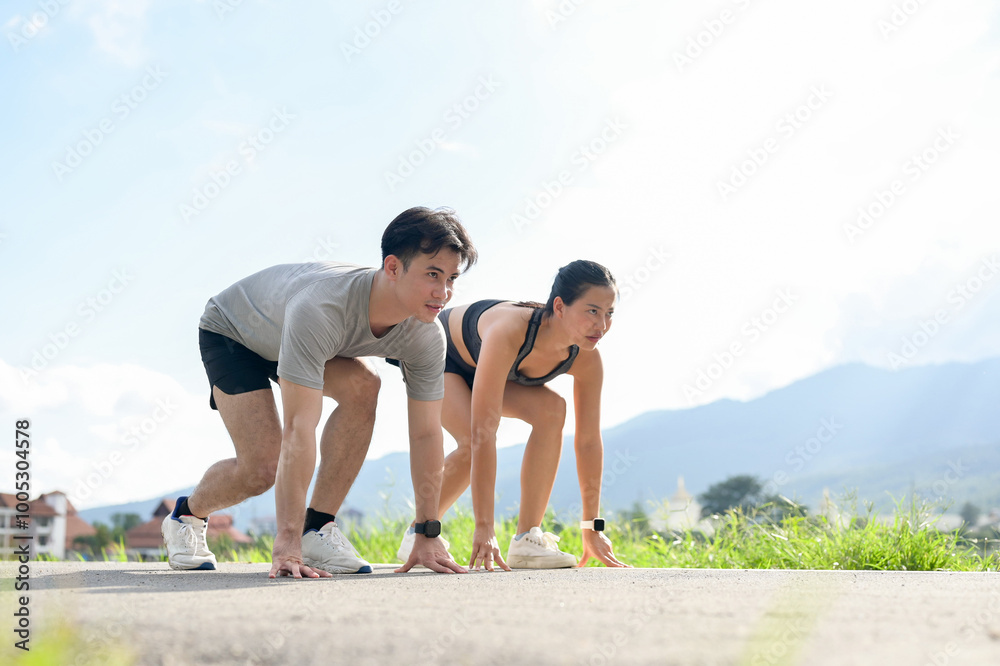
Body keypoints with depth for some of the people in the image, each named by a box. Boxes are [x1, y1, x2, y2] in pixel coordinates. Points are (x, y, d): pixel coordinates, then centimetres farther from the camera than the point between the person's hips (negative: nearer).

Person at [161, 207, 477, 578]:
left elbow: (426, 433, -19)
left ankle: (318, 529, -14)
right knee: (262, 466, -18)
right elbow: (298, 429, -48)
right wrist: (286, 543, -49)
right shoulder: (319, 309, -46)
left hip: (299, 339, 5)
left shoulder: (426, 337, -27)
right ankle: (187, 516, 16)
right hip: (230, 332, -5)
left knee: (363, 386, -26)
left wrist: (428, 535, -21)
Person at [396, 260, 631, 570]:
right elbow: (483, 432, -47)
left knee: (551, 409, -22)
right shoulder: (509, 332, -45)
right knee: (472, 442, -29)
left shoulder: (586, 360, -27)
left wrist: (592, 528, -12)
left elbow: (589, 441, -15)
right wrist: (484, 529, -47)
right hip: (435, 356, -5)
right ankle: (418, 533, -2)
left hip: (479, 365, 5)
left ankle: (527, 540, -15)